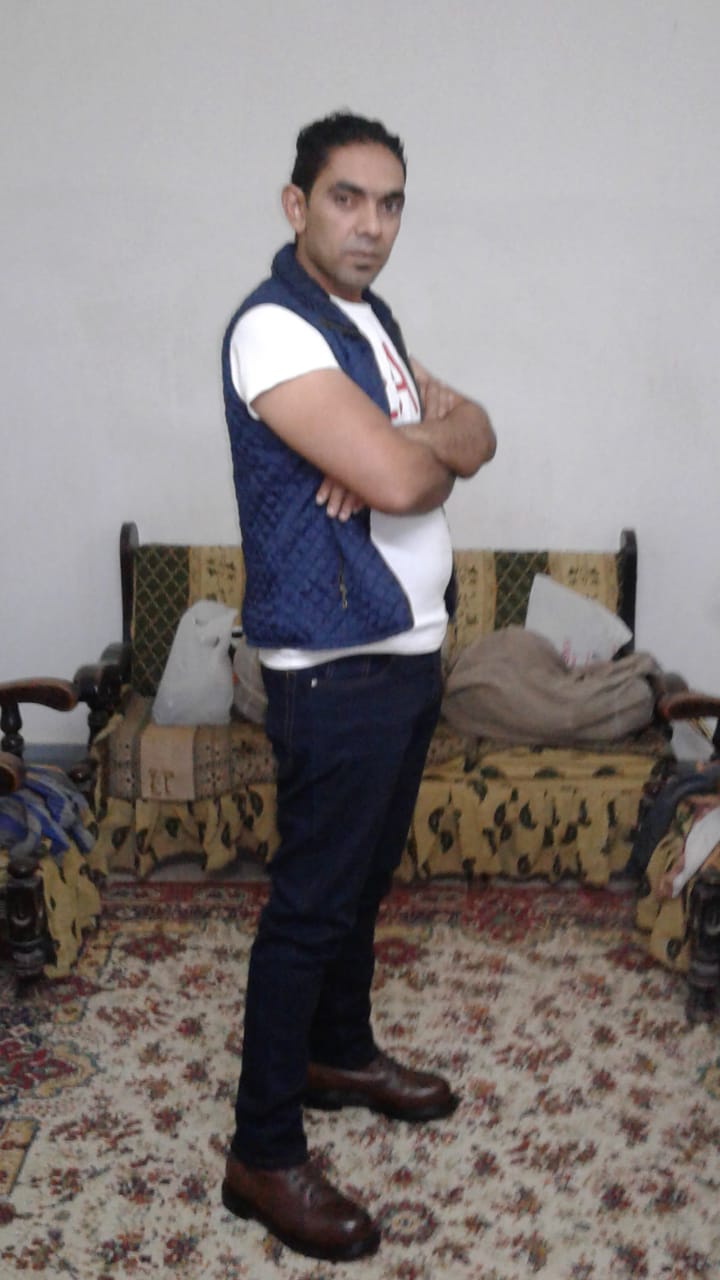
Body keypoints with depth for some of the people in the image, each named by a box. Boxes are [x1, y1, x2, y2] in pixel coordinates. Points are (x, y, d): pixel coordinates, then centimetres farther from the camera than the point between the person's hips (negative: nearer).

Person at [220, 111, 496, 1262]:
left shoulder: (369, 318, 13)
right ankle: (263, 1154, 13)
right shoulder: (273, 328, -18)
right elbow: (402, 479, -28)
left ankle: (340, 1053, 41)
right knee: (312, 901, -1)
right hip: (336, 666, -9)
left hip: (408, 649, 9)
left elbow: (474, 431, 8)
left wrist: (415, 441, -14)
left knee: (366, 873, 21)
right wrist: (437, 450, -5)